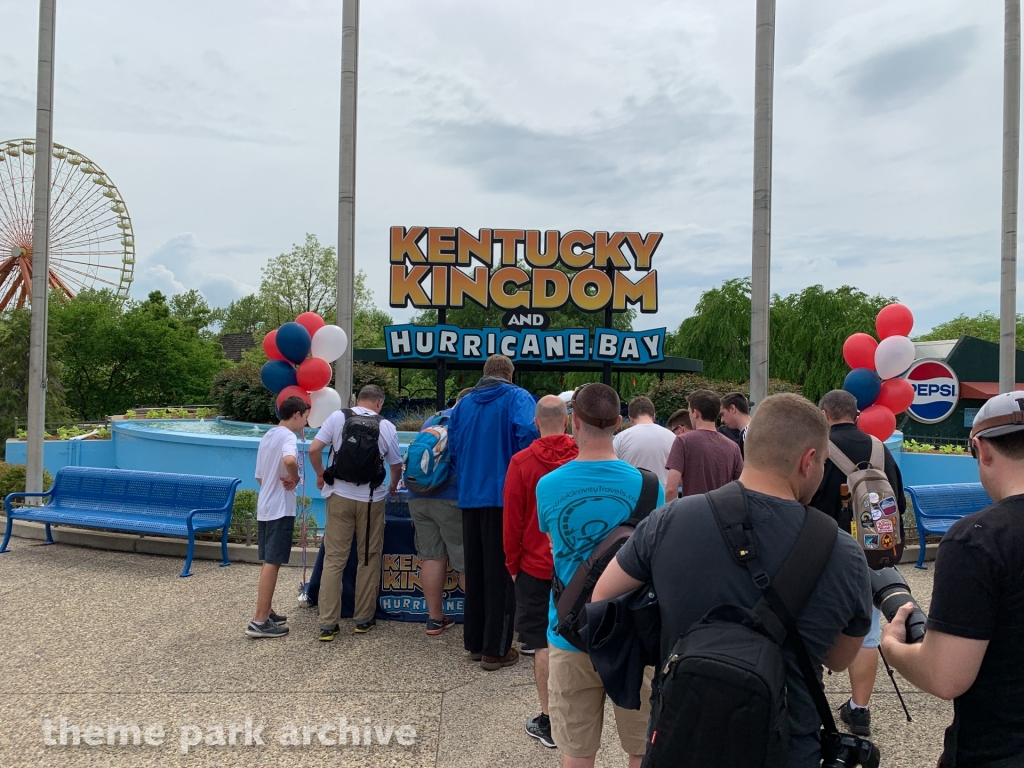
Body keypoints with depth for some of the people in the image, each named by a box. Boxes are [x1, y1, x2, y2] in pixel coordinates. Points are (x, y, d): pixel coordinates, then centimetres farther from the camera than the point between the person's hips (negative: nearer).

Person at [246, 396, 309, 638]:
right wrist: (295, 478, -18)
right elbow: (289, 460, -35)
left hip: (265, 507, 9)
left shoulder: (267, 437, 15)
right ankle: (259, 622, -4)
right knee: (272, 563, -6)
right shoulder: (287, 436, -13)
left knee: (268, 562, 15)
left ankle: (266, 613, 24)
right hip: (280, 509, -9)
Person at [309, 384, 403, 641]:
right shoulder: (386, 427, 2)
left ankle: (328, 624, 7)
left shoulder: (337, 417, 1)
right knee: (369, 559, 11)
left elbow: (314, 450, -4)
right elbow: (396, 466, 10)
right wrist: (393, 486, 30)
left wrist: (321, 475, 14)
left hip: (339, 496, 1)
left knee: (334, 559, 6)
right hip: (371, 499, -1)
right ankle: (364, 619, 19)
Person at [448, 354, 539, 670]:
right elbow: (528, 434, -20)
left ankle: (474, 642, 25)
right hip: (504, 496, -5)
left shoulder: (464, 403, 11)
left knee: (474, 571, 15)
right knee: (502, 572, 2)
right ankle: (496, 649, 8)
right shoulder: (517, 398, -4)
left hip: (469, 498, 5)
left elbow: (453, 447, 11)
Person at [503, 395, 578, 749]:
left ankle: (548, 720, 14)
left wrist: (512, 564, 5)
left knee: (543, 644, 8)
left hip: (536, 567, -2)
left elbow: (512, 519, -7)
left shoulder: (522, 462, -11)